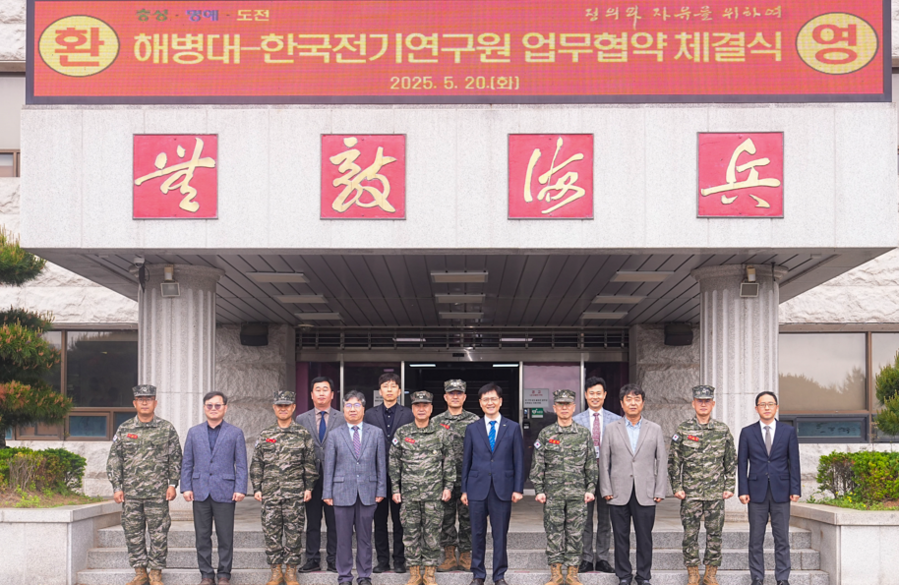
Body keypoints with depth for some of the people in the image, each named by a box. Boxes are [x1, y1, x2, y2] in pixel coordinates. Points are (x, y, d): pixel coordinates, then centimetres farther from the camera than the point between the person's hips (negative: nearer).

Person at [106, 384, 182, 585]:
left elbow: (175, 459, 6)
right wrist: (116, 487, 1)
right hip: (130, 492, 2)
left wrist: (172, 484, -2)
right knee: (133, 533, 5)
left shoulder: (167, 429, 4)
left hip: (158, 493, -2)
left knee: (159, 534, -1)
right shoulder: (124, 429, 7)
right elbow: (113, 460, 8)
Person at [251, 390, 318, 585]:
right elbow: (256, 464, 11)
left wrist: (308, 487, -1)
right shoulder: (265, 436, 9)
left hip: (295, 493, -2)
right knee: (271, 531, 2)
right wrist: (257, 488, 4)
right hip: (270, 493, 2)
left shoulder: (303, 434, 5)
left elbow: (309, 464, 6)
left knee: (294, 531, 1)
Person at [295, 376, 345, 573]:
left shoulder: (342, 419, 4)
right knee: (312, 522, 6)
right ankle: (312, 560, 13)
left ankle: (333, 560, 9)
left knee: (334, 522, 2)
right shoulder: (302, 419, 9)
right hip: (311, 477, 1)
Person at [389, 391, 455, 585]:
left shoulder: (442, 433, 2)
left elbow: (449, 462, 5)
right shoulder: (401, 433, 4)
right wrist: (395, 489, 3)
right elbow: (394, 463, 7)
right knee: (410, 532, 4)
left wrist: (448, 486, -1)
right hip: (409, 492, 1)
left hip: (434, 493, -1)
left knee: (432, 531, 2)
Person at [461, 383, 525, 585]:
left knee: (500, 534, 3)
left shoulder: (513, 428, 6)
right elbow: (466, 461, 9)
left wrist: (518, 488, -2)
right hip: (477, 489, 1)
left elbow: (519, 460, 4)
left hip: (502, 489, -1)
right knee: (477, 534, 5)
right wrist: (464, 490, 5)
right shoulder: (472, 429, 8)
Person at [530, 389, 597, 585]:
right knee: (554, 532, 2)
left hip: (577, 493, 1)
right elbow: (537, 465, 3)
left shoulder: (584, 434, 6)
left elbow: (591, 464, 7)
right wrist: (539, 490, -3)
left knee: (576, 534, 2)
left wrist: (590, 489, 1)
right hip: (553, 493, 0)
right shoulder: (545, 434, 3)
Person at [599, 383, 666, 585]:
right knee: (621, 537, 4)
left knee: (644, 537, 2)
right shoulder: (612, 429, 7)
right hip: (619, 494, 0)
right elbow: (604, 461, 6)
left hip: (645, 494, 0)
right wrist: (606, 490, -1)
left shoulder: (654, 430, 8)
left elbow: (662, 461, 6)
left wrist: (660, 491, -1)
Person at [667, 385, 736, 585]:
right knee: (690, 533, 1)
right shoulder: (683, 430, 0)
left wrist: (729, 487, 4)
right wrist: (677, 487, -3)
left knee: (715, 533, 4)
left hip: (716, 493, 1)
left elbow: (731, 460, 9)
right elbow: (673, 461, 2)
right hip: (690, 492, -1)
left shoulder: (723, 430, 4)